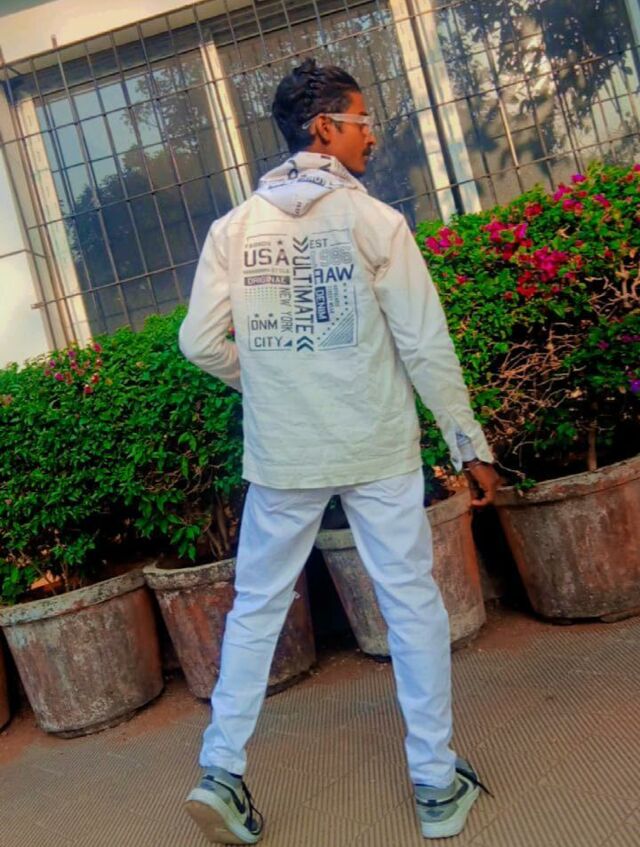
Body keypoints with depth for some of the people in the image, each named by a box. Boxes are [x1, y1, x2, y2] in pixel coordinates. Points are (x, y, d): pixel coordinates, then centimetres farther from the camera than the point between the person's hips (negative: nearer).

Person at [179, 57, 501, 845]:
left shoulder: (234, 228, 2)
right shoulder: (374, 221, -7)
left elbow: (201, 342, -1)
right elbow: (427, 347, -8)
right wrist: (470, 444, 1)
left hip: (280, 456, 3)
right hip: (377, 452, -2)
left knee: (256, 607, 16)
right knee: (412, 603, 10)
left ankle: (221, 772, 19)